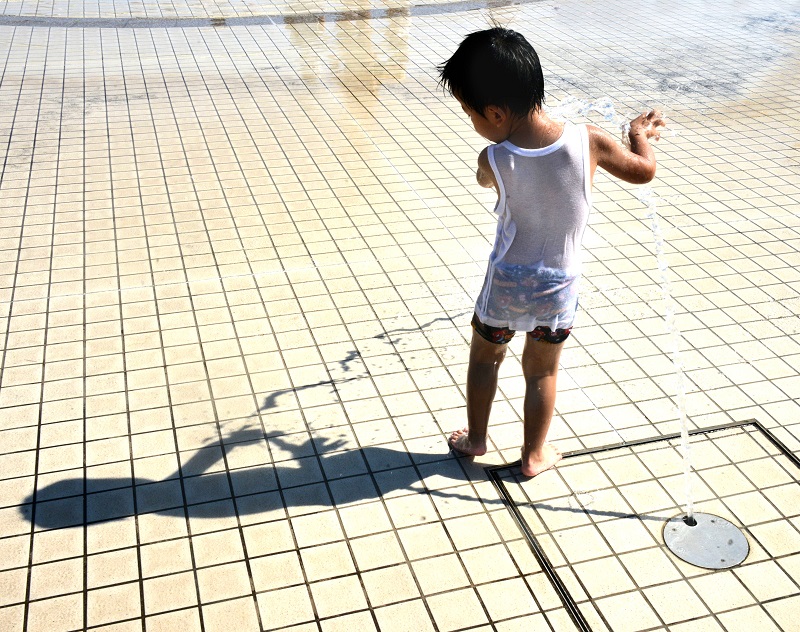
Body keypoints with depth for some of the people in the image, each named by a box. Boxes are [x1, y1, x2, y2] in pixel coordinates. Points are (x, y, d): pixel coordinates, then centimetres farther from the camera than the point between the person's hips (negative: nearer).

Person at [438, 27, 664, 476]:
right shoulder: (589, 141, -19)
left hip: (507, 283, -1)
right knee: (542, 371, 20)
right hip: (560, 287, 1)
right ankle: (535, 456, 34)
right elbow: (644, 171, -1)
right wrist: (641, 133, 19)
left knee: (485, 356, 25)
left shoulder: (494, 160, -21)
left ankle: (476, 437, 40)